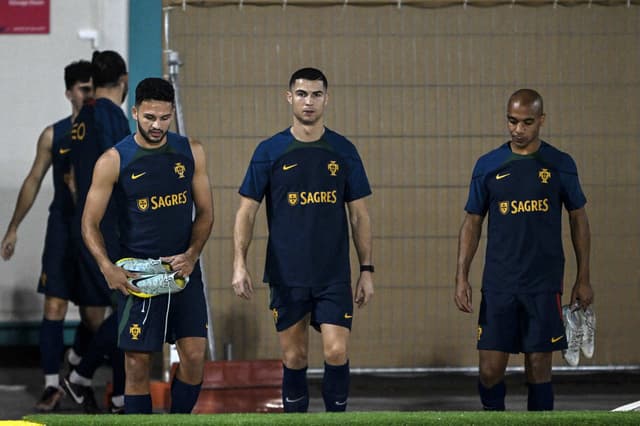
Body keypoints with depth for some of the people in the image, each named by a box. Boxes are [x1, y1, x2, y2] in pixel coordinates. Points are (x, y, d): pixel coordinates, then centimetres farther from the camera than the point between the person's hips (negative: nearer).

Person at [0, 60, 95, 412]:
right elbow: (33, 182, 10)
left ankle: (77, 366, 31)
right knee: (54, 307, -9)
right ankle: (52, 386, -8)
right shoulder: (53, 135, 3)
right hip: (62, 229, 0)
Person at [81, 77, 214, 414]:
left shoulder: (191, 152, 3)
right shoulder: (114, 161, -7)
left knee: (194, 356, -3)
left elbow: (205, 212, 9)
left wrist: (192, 255, -8)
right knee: (137, 362, -1)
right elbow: (90, 223, -3)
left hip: (183, 269, 3)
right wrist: (108, 268, -17)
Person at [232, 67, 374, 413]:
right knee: (294, 358, 5)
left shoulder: (343, 151, 4)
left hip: (334, 275, 0)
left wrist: (367, 270, 4)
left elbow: (359, 215, 8)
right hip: (287, 277, 0)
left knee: (336, 352, -10)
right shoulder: (270, 151, 0)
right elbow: (246, 211, 1)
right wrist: (239, 264, -10)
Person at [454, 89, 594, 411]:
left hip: (544, 286, -1)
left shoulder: (560, 165, 2)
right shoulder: (488, 165, 4)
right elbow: (472, 223, 9)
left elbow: (578, 219, 9)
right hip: (498, 284, 1)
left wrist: (583, 278, 7)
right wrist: (461, 276, 2)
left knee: (538, 366, 1)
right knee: (490, 369, -3)